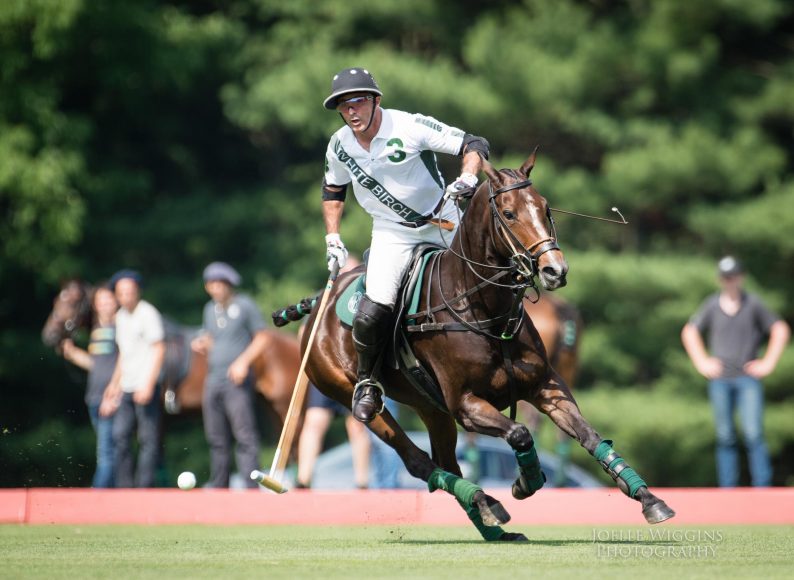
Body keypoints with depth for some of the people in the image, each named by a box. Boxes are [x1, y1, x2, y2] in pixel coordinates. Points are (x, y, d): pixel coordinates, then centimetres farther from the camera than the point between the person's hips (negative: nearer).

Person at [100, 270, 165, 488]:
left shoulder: (147, 313, -6)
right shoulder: (120, 316, 17)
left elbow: (159, 350, -10)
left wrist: (148, 384, -16)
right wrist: (115, 384, 24)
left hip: (145, 386, -8)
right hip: (127, 388, 8)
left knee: (148, 439, -6)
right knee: (120, 436, 4)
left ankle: (144, 486, -7)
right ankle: (124, 487, 7)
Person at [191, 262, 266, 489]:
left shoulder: (245, 305, -2)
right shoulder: (210, 309, 17)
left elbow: (262, 338, -1)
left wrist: (243, 361, -14)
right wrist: (201, 345, 2)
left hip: (236, 381, -6)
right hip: (213, 380, 7)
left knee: (245, 436, -13)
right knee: (217, 439, 7)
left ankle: (252, 488, -17)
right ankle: (218, 488, 12)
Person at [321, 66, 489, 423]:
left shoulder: (411, 127, -19)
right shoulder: (339, 146, -6)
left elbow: (474, 146, -17)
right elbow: (332, 189, 16)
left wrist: (467, 178, -36)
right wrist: (332, 237, 8)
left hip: (442, 221, -1)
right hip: (391, 231, 1)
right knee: (373, 311, -18)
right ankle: (367, 382, 7)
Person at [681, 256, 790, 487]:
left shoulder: (753, 303, 2)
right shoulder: (712, 305, 7)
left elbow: (780, 330, 8)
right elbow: (689, 332, 19)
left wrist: (768, 362, 3)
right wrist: (701, 362, 10)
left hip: (748, 378, -2)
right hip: (720, 379, 2)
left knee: (753, 433, -12)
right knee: (725, 437, 3)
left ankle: (763, 487, -10)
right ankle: (728, 490, 6)